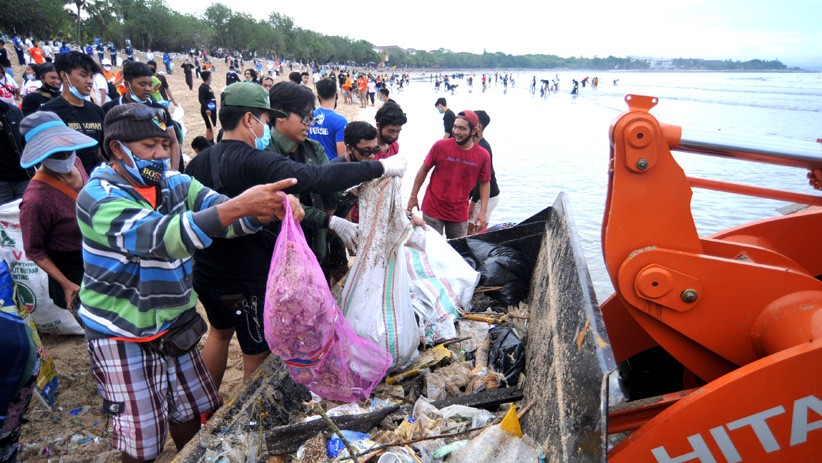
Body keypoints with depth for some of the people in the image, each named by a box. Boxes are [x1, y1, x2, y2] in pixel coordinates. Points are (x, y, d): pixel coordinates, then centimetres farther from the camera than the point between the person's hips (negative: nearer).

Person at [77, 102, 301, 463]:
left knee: (190, 414, 20)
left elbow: (221, 213, -12)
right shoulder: (98, 198, -20)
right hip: (123, 336, -5)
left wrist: (271, 208, -35)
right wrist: (238, 206, -49)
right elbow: (159, 236, -37)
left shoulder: (175, 184, -2)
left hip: (175, 326, 6)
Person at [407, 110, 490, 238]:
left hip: (460, 214, 2)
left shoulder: (483, 155, -5)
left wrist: (483, 211, -1)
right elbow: (424, 170, 0)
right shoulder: (440, 146, -10)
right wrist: (413, 197, 2)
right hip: (433, 210, -1)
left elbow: (485, 183, 5)